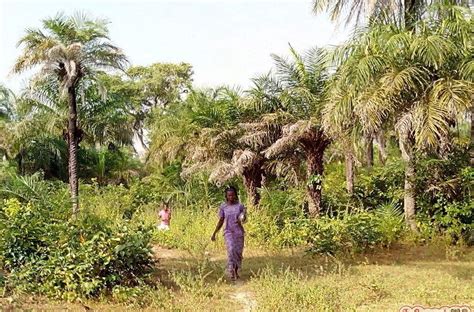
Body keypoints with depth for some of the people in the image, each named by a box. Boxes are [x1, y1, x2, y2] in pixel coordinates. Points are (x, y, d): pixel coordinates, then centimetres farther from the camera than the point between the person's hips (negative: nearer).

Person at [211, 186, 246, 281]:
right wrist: (214, 233, 4)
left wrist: (241, 220, -19)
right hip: (228, 232, -1)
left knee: (238, 252, 4)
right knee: (231, 250, -21)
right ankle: (231, 272, -19)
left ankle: (236, 271, 23)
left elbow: (244, 218, 6)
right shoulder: (223, 207, 0)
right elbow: (221, 221, 6)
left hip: (239, 232, 2)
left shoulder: (240, 206, 0)